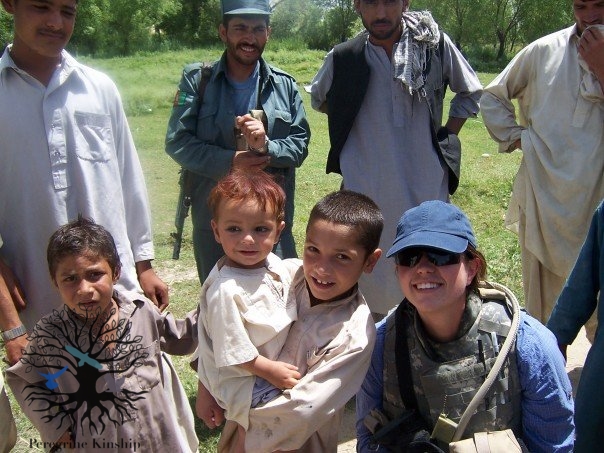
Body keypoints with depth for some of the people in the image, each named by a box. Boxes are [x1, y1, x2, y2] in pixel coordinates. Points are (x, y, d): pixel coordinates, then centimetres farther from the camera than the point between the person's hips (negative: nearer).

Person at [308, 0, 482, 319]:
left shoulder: (435, 45, -3)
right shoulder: (343, 59, -2)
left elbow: (470, 93, 14)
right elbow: (319, 98, 20)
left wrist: (447, 137, 6)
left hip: (426, 189, 0)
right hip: (367, 196, 0)